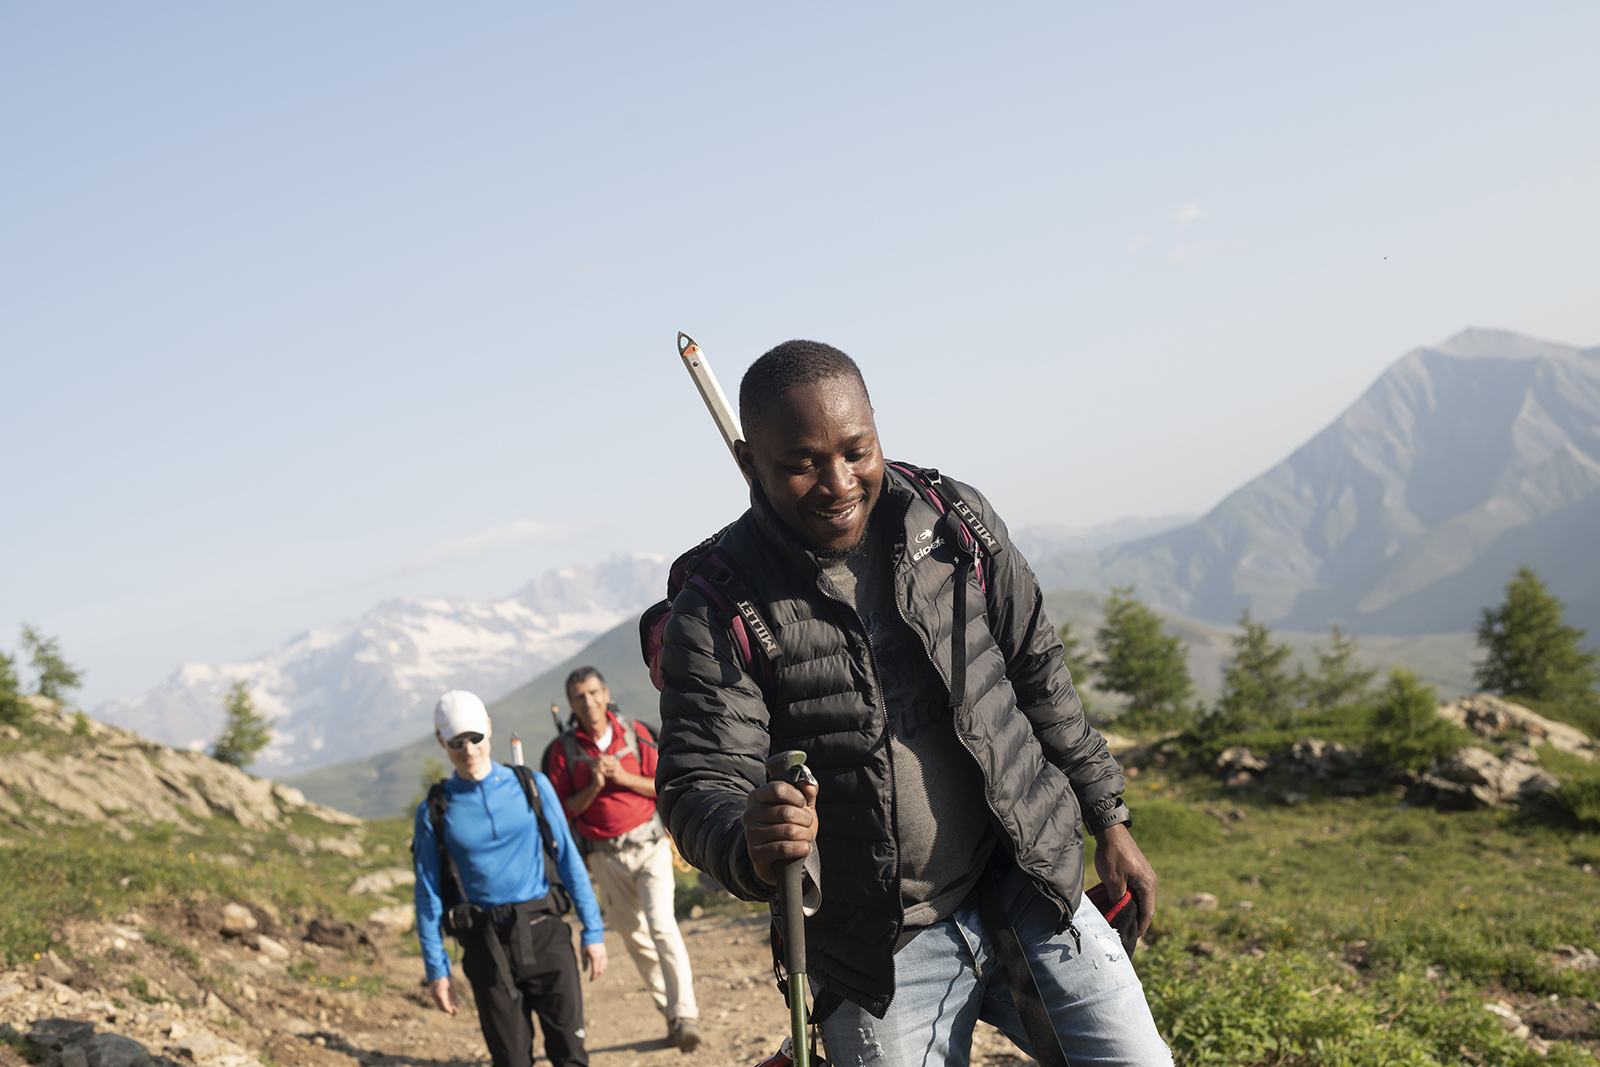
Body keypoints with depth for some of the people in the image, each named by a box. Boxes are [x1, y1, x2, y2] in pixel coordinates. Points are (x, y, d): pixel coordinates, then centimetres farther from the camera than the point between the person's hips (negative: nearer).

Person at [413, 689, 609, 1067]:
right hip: (486, 944, 0)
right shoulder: (435, 811, 2)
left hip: (543, 933, 0)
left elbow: (568, 859, 7)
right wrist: (436, 970, 3)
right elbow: (428, 894, 6)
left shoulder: (531, 785, 4)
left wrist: (594, 932, 4)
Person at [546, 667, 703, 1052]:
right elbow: (564, 808, -1)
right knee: (634, 935, 9)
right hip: (606, 857, 2)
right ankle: (669, 1009, 22)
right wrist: (593, 787, -18)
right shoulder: (564, 748, -2)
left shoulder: (635, 733, 0)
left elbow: (663, 786, -1)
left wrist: (623, 777, -16)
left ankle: (686, 1016, -17)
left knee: (662, 926, -15)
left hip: (650, 847, -2)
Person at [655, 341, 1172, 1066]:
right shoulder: (715, 614, -10)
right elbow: (700, 787, -14)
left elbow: (1039, 673, 10)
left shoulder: (954, 519, 0)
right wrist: (756, 847, -36)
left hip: (1028, 886, 3)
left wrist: (1108, 820, 12)